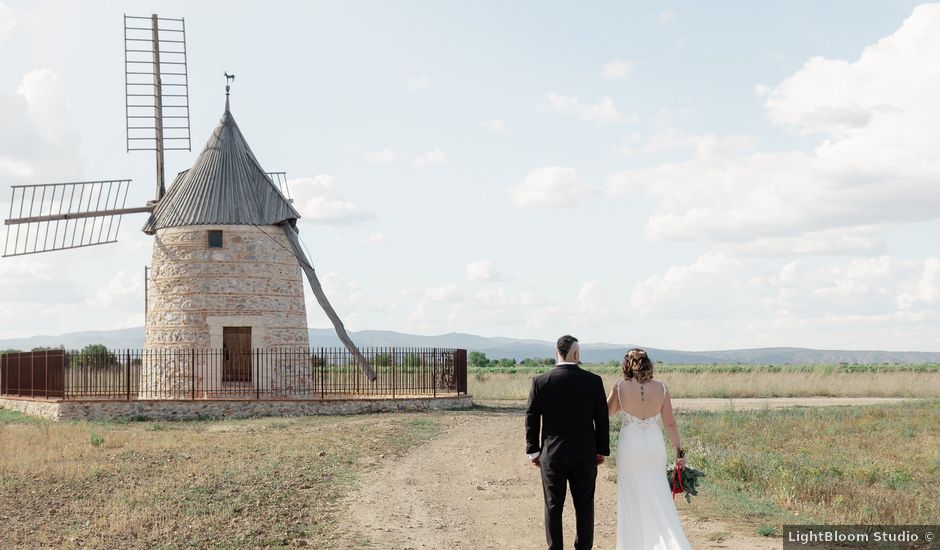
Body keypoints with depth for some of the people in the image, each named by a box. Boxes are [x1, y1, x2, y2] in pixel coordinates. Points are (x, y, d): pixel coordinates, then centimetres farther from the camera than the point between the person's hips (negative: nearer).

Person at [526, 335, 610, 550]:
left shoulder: (540, 382, -8)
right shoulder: (593, 381, -7)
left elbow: (531, 419, -2)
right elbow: (602, 419, -2)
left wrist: (533, 451, 8)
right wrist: (602, 450, 9)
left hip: (552, 455, 0)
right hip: (585, 455, 0)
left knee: (553, 507, 8)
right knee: (584, 506, 11)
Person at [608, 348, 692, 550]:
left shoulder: (620, 387, -9)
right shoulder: (661, 388, -4)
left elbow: (608, 411, 8)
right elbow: (670, 423, -2)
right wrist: (679, 450, 6)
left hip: (630, 448, -2)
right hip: (655, 447, 2)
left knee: (632, 499, 10)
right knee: (659, 498, 12)